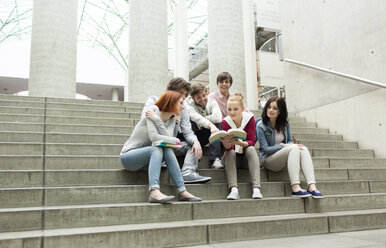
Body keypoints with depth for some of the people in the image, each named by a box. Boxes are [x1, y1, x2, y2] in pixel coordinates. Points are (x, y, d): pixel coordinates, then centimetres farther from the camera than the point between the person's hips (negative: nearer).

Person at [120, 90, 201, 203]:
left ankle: (182, 191, -28)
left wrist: (156, 119, -22)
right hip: (128, 156, -5)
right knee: (156, 149, -32)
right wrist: (176, 140, -16)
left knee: (168, 150, -23)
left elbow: (167, 137, -14)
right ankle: (154, 192, -48)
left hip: (146, 156, 6)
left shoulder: (172, 119, 8)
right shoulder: (154, 110, -13)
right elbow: (154, 137, -25)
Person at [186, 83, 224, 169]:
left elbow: (218, 117, -29)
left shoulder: (212, 102, -7)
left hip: (207, 136, 2)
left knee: (217, 122, -25)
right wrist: (210, 125, -55)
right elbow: (197, 118, -38)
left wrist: (200, 121, -25)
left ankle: (216, 159, -30)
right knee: (189, 120, -28)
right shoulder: (189, 104, -15)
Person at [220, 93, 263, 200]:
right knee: (230, 152, -31)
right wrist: (225, 142, -47)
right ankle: (234, 189, -42)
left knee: (251, 149, -31)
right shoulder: (225, 122, -15)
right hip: (233, 155, 0)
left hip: (246, 155, 0)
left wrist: (239, 143, -41)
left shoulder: (249, 118, -14)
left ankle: (256, 188, -40)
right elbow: (228, 147, -22)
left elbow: (251, 141, -19)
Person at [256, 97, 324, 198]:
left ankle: (312, 186, -37)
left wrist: (290, 145, -16)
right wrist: (284, 146, -22)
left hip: (282, 158, 5)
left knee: (303, 149, -25)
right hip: (268, 159, -5)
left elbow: (290, 141, 8)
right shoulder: (261, 126, -10)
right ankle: (295, 188, -41)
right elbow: (265, 149, -13)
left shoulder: (284, 122, 6)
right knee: (293, 148, -31)